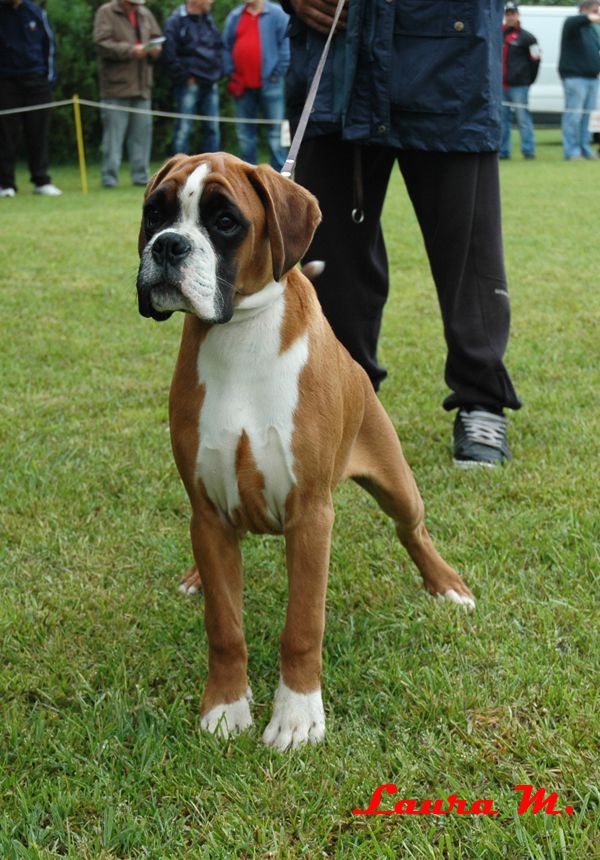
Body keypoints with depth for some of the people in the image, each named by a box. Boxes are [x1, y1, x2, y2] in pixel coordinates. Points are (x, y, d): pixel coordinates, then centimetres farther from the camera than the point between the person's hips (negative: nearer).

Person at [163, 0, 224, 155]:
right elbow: (169, 56, -13)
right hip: (189, 85, -6)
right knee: (184, 129, -4)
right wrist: (185, 77, -11)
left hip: (210, 84, 6)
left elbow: (219, 48, 21)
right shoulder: (175, 22, -7)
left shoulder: (209, 21, 13)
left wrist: (217, 72, 7)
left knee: (212, 128, 7)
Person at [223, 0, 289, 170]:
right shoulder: (235, 16, 11)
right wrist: (230, 73, 7)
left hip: (269, 84, -5)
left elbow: (286, 45, -5)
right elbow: (226, 46, 15)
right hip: (242, 85, 5)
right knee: (244, 132, 10)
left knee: (276, 132, -5)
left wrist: (278, 73, -9)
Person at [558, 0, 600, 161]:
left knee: (587, 114, 7)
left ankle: (585, 149, 12)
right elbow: (573, 22, -28)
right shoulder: (572, 24, -4)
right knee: (574, 114, -10)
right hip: (574, 77, -8)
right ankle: (572, 150, -8)